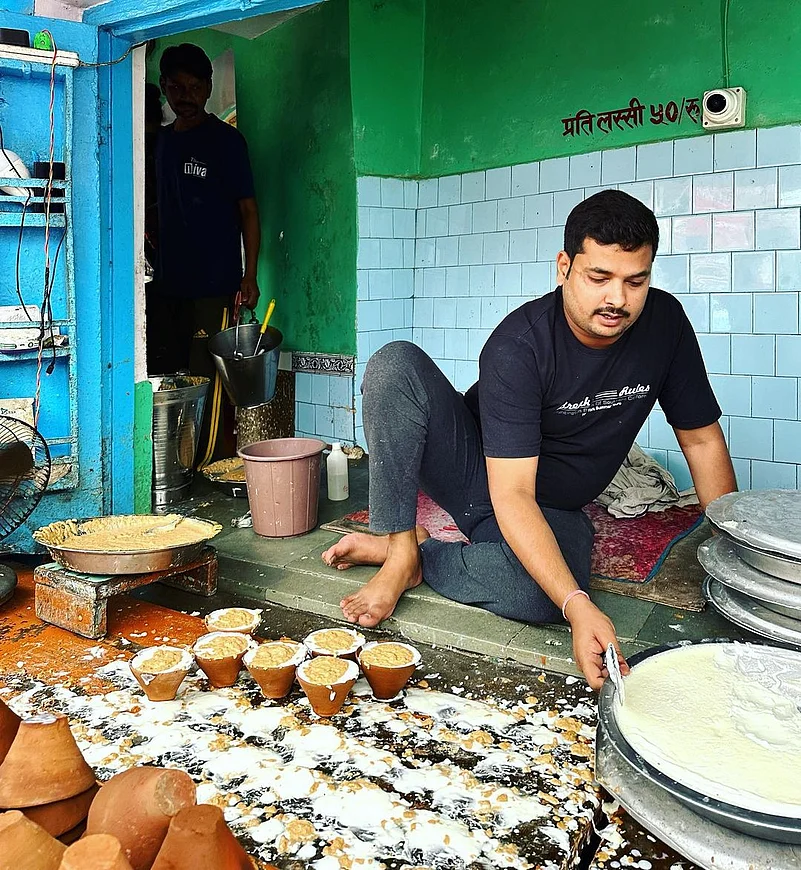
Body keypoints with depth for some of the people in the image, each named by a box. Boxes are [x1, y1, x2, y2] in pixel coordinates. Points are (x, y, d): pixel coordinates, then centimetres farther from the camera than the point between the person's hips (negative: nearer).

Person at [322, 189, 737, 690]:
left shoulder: (664, 321, -11)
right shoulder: (519, 346, -26)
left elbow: (702, 438, 0)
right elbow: (511, 494, -32)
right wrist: (579, 607, -42)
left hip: (553, 510, 2)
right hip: (475, 474, -2)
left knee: (538, 594, -37)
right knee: (395, 363, -28)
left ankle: (418, 557, -10)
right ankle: (400, 548, -20)